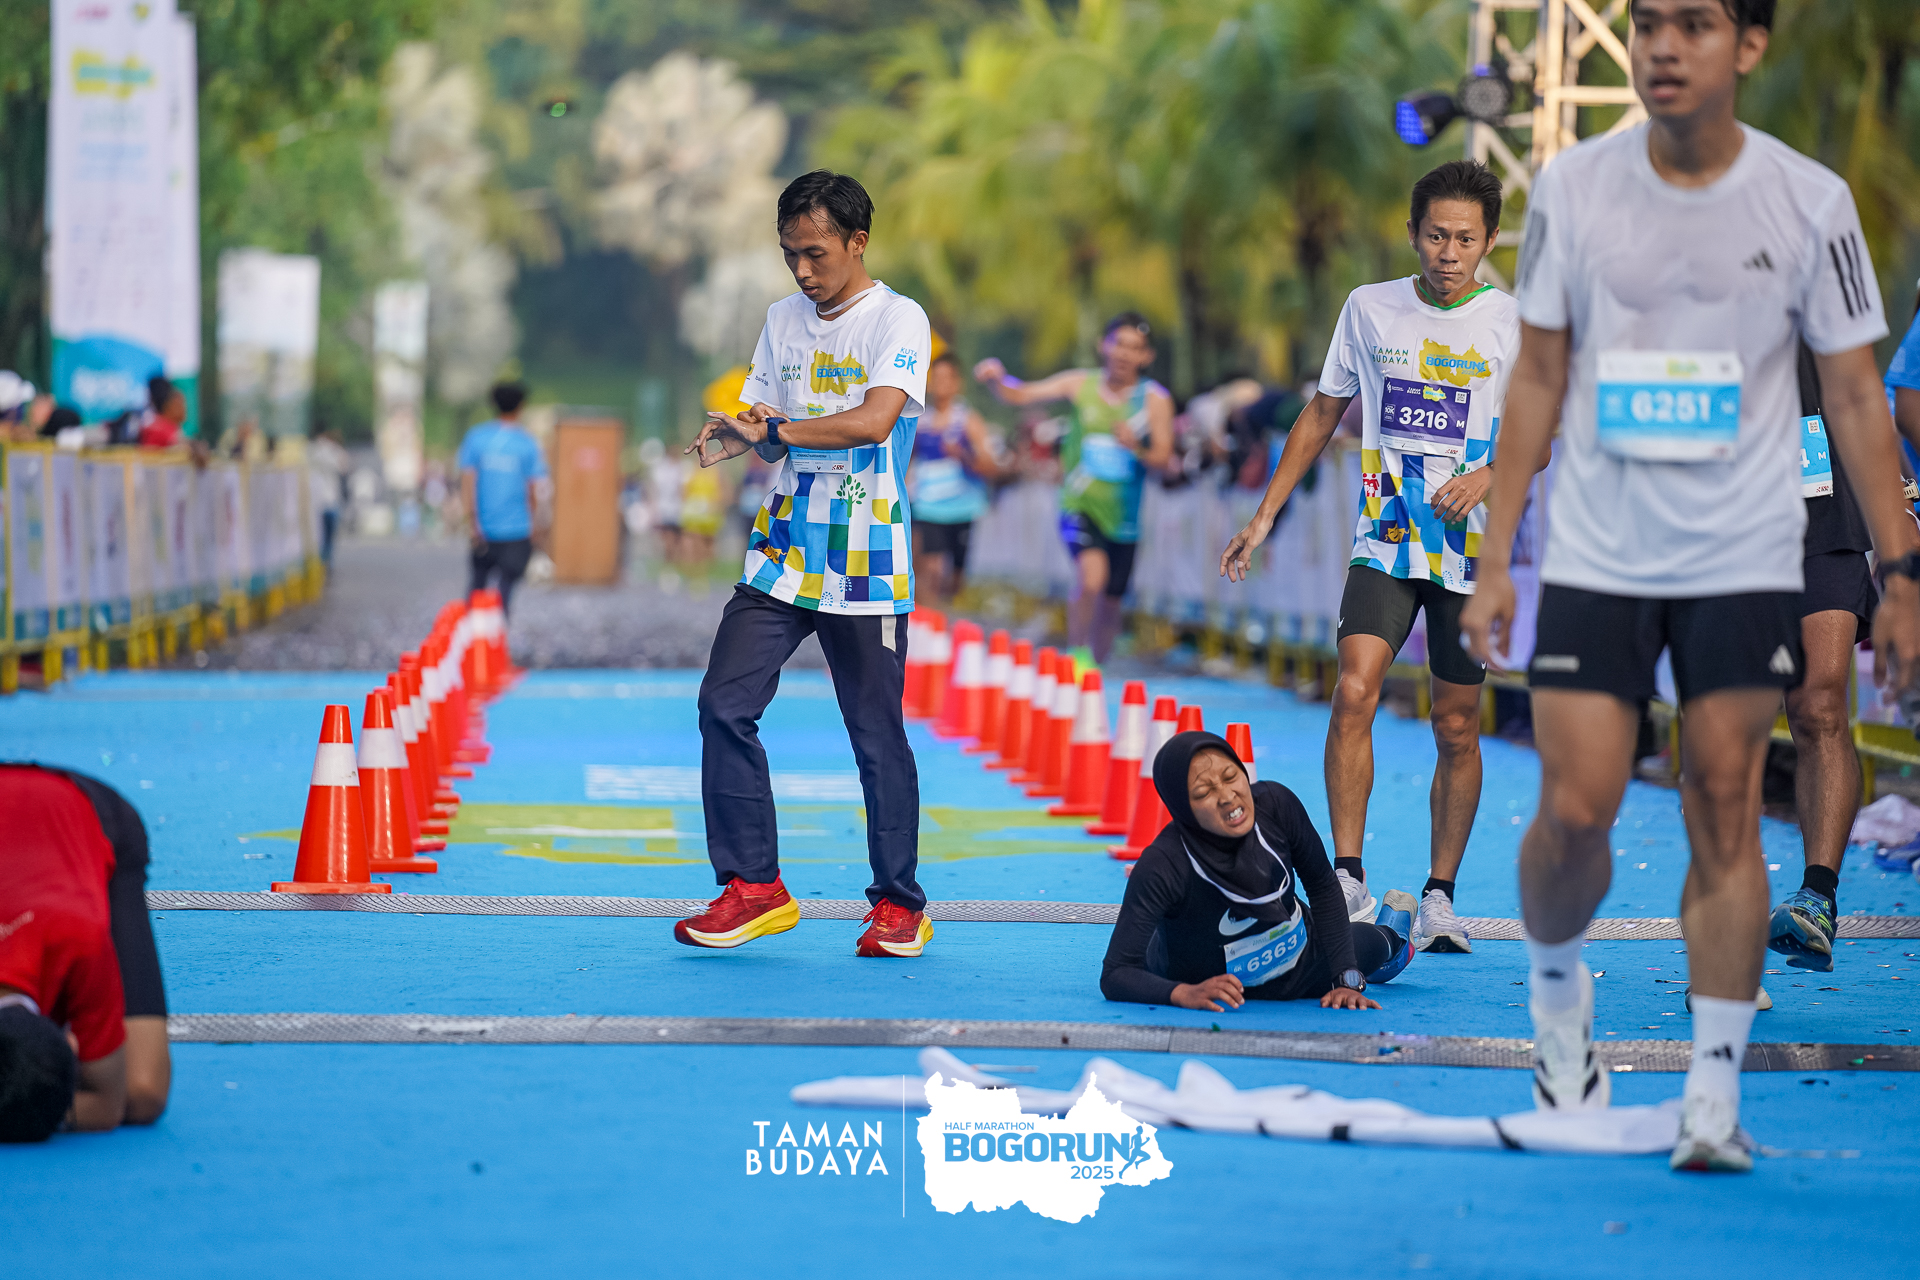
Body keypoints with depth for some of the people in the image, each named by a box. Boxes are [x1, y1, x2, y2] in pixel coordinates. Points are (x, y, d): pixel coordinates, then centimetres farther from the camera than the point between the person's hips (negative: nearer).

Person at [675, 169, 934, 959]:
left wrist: (778, 428, -22)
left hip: (866, 564, -5)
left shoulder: (897, 321, -7)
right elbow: (773, 435, 14)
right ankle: (753, 887, 3)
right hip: (784, 550, 5)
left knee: (877, 736, 0)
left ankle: (899, 904, 13)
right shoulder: (784, 321, 13)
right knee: (725, 705, -6)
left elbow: (874, 421, -21)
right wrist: (745, 434, -8)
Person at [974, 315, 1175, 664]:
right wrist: (996, 380, -25)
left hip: (1123, 513, 2)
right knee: (1091, 579, -27)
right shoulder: (1080, 384, -2)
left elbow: (1162, 458, -8)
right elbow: (1019, 395, -4)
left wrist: (1136, 448, -30)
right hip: (1081, 504, -2)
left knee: (1111, 605, 10)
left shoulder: (1155, 399, -3)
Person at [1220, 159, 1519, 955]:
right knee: (1354, 691, -18)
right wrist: (1264, 517, 12)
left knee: (1457, 729, 4)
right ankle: (1348, 880, -16)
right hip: (1384, 539, 1)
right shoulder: (1369, 308, 4)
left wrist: (1491, 475, -15)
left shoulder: (1513, 324, -1)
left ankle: (1440, 898, 17)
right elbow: (1323, 414, 14)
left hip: (1474, 550, -1)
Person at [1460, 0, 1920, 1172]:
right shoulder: (1573, 188, -1)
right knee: (1576, 811, -5)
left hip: (1747, 560, -1)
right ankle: (1556, 986, 26)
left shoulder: (1810, 201, -4)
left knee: (1725, 810, -4)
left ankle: (1715, 1092, 4)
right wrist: (1495, 559, 3)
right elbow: (1539, 380, 6)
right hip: (1595, 554, 1)